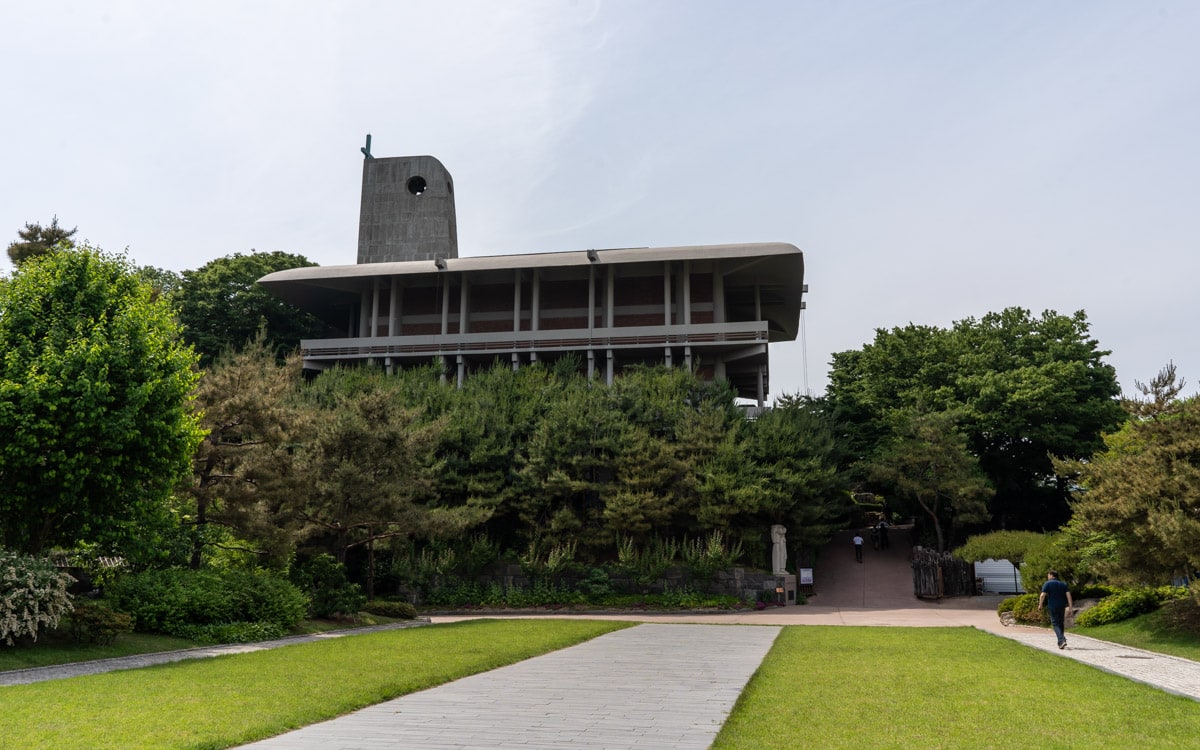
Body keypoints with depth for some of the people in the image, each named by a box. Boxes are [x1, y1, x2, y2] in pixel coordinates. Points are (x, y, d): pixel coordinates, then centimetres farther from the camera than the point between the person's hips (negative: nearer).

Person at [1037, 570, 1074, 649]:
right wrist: (1070, 605, -4)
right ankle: (1060, 642, 24)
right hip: (1062, 607, 5)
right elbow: (1068, 595, 0)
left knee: (1055, 624, -3)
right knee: (1060, 623, 18)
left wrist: (1040, 605, -4)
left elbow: (1043, 595, -12)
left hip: (1053, 607, -5)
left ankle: (1062, 640, -21)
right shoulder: (1063, 584, 11)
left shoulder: (1047, 584, -3)